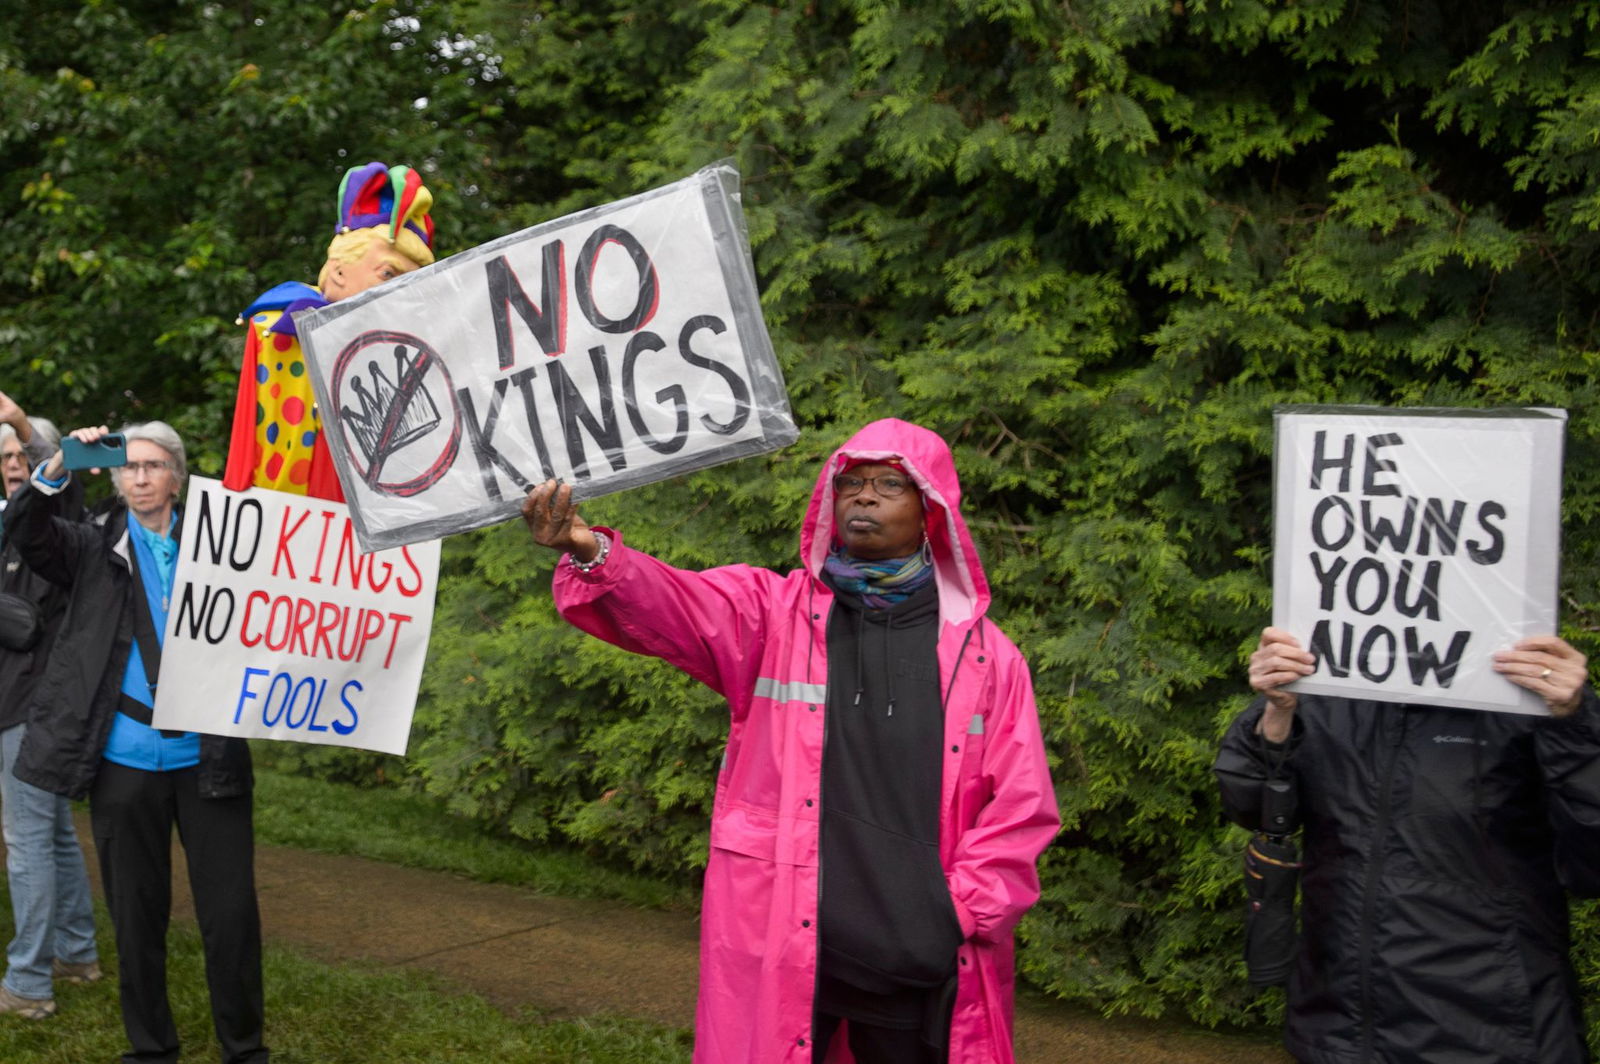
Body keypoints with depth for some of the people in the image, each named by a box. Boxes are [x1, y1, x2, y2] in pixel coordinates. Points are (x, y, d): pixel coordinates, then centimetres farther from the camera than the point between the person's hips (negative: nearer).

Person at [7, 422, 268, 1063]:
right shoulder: (94, 549, 9)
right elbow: (25, 530, -8)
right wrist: (58, 467, -21)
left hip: (207, 759, -1)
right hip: (124, 763, 1)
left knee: (231, 913, 2)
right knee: (137, 916, 11)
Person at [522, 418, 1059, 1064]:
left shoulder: (984, 651, 4)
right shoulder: (769, 611, 2)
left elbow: (1020, 806, 4)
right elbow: (662, 604, -17)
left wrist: (962, 914, -4)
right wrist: (592, 553, -37)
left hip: (921, 958, 1)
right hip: (776, 940, -1)